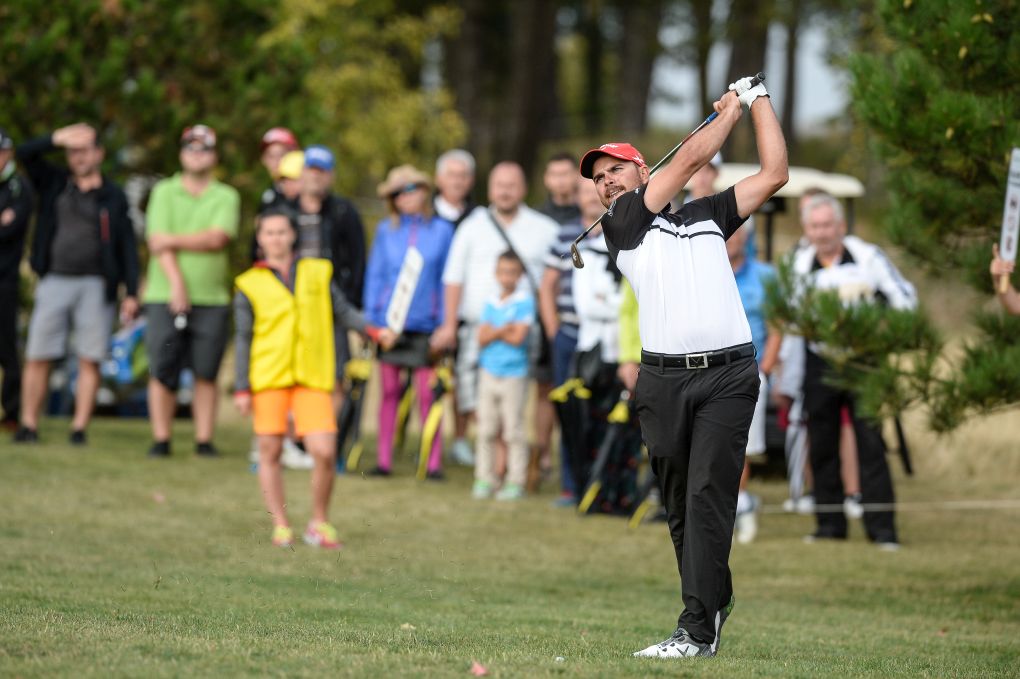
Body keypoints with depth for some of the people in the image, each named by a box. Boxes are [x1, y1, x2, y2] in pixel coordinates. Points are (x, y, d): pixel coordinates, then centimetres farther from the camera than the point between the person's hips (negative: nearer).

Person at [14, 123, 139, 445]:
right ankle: (29, 424, 2)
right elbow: (25, 153, 1)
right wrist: (57, 139, -13)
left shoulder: (113, 196, 8)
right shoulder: (54, 183, 13)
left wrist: (131, 292, -2)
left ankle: (80, 427, 1)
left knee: (89, 361, -3)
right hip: (54, 282, 1)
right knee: (37, 357, -3)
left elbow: (127, 246, 6)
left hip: (96, 284, -1)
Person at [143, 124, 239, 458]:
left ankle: (204, 440, 4)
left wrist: (172, 240, -8)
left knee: (206, 373, -1)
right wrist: (176, 282, -15)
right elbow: (158, 241, -2)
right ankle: (161, 439, 3)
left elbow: (217, 238, -7)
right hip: (166, 295, 0)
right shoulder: (164, 192, 9)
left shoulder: (226, 197, 8)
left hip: (212, 297, 0)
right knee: (162, 371, -3)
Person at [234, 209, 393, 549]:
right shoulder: (251, 285, 6)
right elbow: (243, 339, 6)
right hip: (268, 378, -1)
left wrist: (372, 331, -3)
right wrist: (242, 389, 1)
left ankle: (320, 524, 9)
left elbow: (343, 311, 15)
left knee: (324, 453, -9)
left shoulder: (318, 273, 12)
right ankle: (281, 527, 12)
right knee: (270, 452, 0)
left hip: (312, 379, 1)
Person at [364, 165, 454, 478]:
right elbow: (375, 275, 9)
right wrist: (371, 317, 3)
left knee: (427, 394, -4)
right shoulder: (386, 230, 7)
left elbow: (447, 279, 6)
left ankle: (434, 462, -1)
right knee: (389, 391, 4)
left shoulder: (441, 230, 4)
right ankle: (384, 459, 9)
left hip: (424, 322, -2)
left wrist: (444, 323, 1)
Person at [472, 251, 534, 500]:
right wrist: (502, 331, -13)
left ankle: (516, 481, 2)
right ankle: (485, 479, 13)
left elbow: (518, 337, -13)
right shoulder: (491, 303, 10)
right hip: (488, 372, 5)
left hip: (514, 374, -5)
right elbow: (482, 338, 2)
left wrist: (493, 332, -5)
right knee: (486, 430, 6)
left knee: (514, 430, -2)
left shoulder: (525, 302, -6)